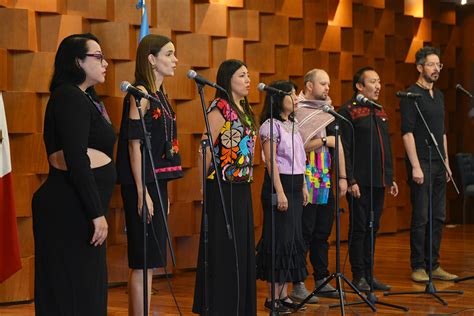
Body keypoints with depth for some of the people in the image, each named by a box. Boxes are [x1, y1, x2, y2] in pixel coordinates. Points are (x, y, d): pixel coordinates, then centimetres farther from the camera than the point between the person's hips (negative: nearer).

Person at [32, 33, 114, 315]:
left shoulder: (85, 98, 18)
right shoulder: (69, 97, -12)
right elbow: (76, 160, -20)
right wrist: (97, 213, -20)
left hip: (80, 206, 10)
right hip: (70, 206, -10)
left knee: (87, 286, 13)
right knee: (74, 291, -5)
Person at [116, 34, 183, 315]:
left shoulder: (160, 95, 15)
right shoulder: (140, 94, -10)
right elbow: (134, 144, -15)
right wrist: (142, 193, -20)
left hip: (158, 182, 9)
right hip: (143, 184, -9)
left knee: (148, 262, 11)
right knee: (144, 262, -7)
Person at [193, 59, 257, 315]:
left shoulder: (243, 110, 15)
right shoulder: (220, 108, -12)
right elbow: (205, 149, -15)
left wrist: (247, 180, 14)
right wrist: (204, 185, -8)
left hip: (242, 189, 8)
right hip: (223, 190, -8)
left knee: (242, 250, 12)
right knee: (223, 252, -2)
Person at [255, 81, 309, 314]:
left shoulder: (293, 125, 15)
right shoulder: (271, 126, -9)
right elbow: (271, 162, -15)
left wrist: (303, 186, 16)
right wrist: (280, 192, -19)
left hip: (295, 185, 8)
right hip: (279, 184, -8)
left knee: (293, 239, 8)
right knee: (279, 239, -6)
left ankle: (284, 293, 15)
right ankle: (273, 297, 0)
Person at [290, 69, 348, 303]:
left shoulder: (327, 112, 16)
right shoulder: (297, 112, -8)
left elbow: (338, 145, 18)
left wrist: (342, 177, 12)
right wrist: (324, 140, -14)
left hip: (326, 182, 7)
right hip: (306, 183, -7)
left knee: (322, 233, 11)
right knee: (304, 233, -5)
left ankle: (322, 281, 18)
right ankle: (297, 286, -1)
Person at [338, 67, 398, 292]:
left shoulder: (380, 111, 16)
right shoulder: (348, 111, -8)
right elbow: (344, 148, -13)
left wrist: (390, 178, 18)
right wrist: (350, 180, -18)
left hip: (378, 182, 7)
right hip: (360, 183, -7)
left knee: (373, 228, 11)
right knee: (359, 228, -1)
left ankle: (369, 274, 18)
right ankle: (358, 276, 5)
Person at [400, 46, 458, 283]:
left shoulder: (438, 95, 16)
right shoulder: (411, 95, -9)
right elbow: (407, 132, -14)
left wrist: (446, 162, 16)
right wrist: (415, 166, -19)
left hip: (438, 164, 8)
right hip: (421, 164, -8)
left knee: (438, 217, 9)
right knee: (421, 217, -4)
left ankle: (433, 265, 16)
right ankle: (418, 267, 3)